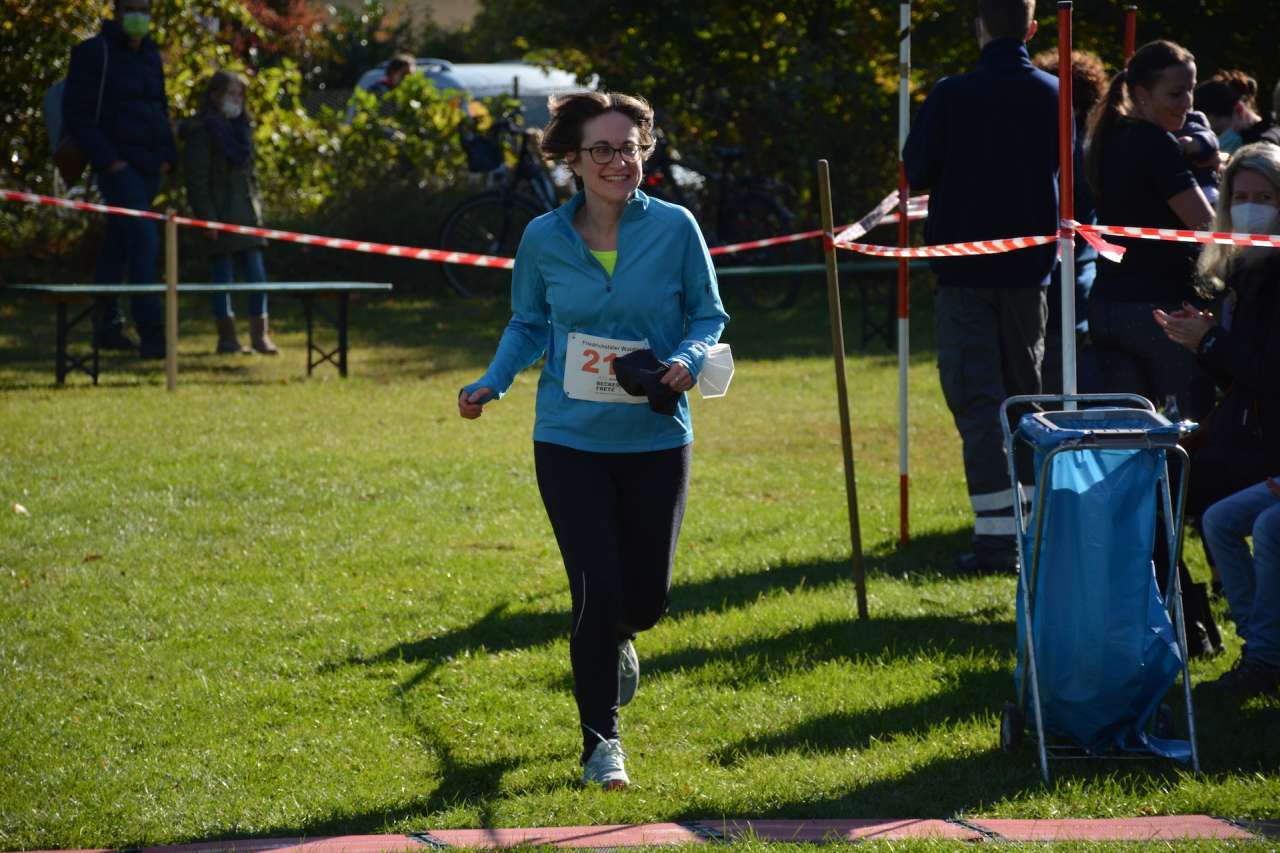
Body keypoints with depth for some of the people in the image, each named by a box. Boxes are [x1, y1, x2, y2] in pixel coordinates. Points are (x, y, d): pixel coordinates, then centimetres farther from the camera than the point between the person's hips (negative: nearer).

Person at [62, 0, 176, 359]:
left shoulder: (150, 56, 14)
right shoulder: (94, 53, -6)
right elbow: (76, 114, -9)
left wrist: (168, 157, 10)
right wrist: (108, 160, -16)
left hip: (149, 166, 7)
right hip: (117, 164, -7)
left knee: (119, 245, 13)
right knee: (143, 239, -19)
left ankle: (107, 326, 20)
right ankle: (151, 333, -24)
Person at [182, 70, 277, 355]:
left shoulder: (241, 128, 16)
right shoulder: (202, 131, -8)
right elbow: (196, 179, -12)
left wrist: (257, 204, 15)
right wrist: (207, 218, -17)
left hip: (246, 212, 7)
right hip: (220, 213, -7)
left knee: (257, 275, 3)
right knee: (224, 274, -2)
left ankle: (260, 335, 9)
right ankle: (227, 336, 4)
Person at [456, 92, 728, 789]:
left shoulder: (674, 227, -5)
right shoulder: (544, 239, -2)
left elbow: (709, 314, 4)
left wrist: (688, 359, -16)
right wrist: (491, 384, -3)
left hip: (655, 439, 1)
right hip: (570, 439, -1)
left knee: (647, 594, 7)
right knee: (597, 589, -8)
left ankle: (615, 639, 47)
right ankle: (600, 743, 8)